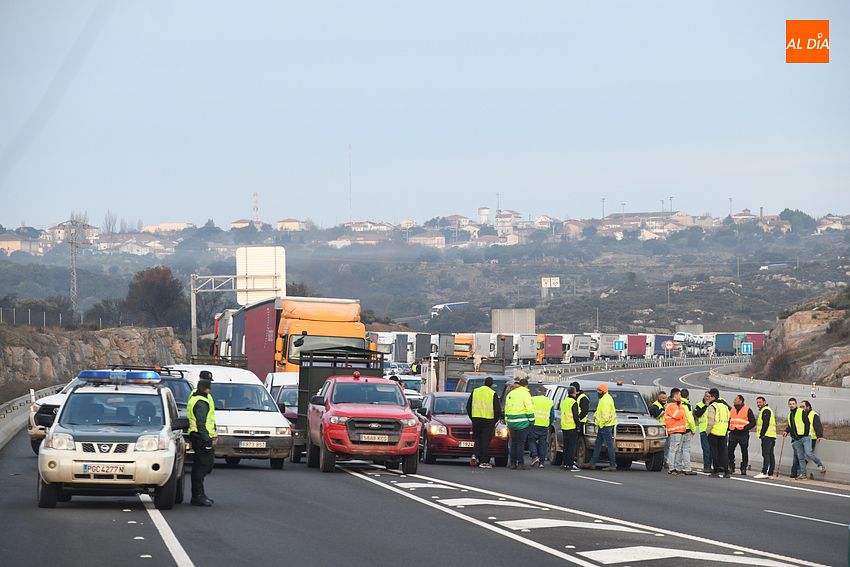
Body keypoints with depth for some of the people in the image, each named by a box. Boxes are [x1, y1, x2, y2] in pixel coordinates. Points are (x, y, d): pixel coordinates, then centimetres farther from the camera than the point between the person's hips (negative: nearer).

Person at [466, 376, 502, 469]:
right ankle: (484, 462, 0)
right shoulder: (493, 394, -4)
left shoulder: (475, 391, 7)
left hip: (476, 419, 3)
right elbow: (498, 410, -4)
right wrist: (495, 420, 10)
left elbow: (468, 406, 10)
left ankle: (475, 455, -6)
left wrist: (472, 417, 19)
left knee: (478, 439, 16)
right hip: (488, 420, -3)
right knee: (485, 440, 1)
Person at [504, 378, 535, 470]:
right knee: (520, 443, -5)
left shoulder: (510, 394, 16)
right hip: (522, 422, -6)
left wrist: (507, 421, 23)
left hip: (511, 421, 6)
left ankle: (513, 463, 13)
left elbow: (506, 408, 19)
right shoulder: (525, 394, -6)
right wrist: (531, 420, -5)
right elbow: (529, 408, -13)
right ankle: (520, 463, -6)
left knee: (513, 442, 12)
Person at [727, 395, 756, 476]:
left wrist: (745, 428, -15)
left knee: (744, 452, 2)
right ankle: (731, 467, 9)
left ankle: (743, 469, 8)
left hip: (743, 435, -4)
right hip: (733, 433, 4)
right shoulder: (731, 410, 13)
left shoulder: (747, 410, -1)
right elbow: (728, 420, 23)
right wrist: (728, 427, 3)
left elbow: (753, 422, -2)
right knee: (730, 451, -3)